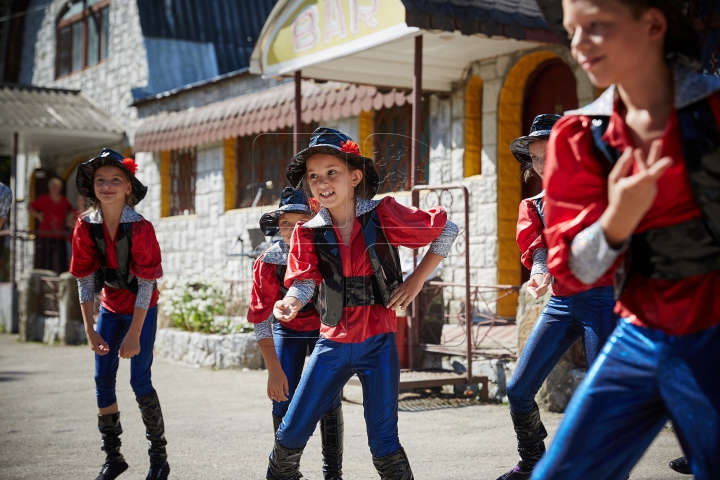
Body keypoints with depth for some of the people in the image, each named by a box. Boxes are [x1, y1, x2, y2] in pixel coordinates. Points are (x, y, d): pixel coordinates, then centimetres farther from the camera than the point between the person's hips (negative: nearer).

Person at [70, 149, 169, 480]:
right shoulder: (85, 227, -12)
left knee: (140, 381, -9)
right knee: (103, 380, 1)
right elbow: (85, 281, -7)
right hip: (110, 308, 4)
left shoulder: (140, 228, -23)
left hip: (142, 308, -4)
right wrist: (90, 330, -11)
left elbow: (146, 284, -21)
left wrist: (134, 334, -22)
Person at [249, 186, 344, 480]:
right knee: (284, 400, -6)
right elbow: (261, 319, -21)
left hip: (325, 326, -1)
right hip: (288, 329, 1)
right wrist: (274, 371, -24)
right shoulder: (268, 262, -24)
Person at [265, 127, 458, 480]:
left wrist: (417, 280, -4)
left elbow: (446, 228, -1)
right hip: (333, 343, 2)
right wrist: (288, 305, -32)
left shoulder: (383, 214, -8)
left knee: (383, 444, -1)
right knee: (291, 432, 1)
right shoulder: (308, 233, -1)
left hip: (378, 344, -2)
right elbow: (303, 283, -9)